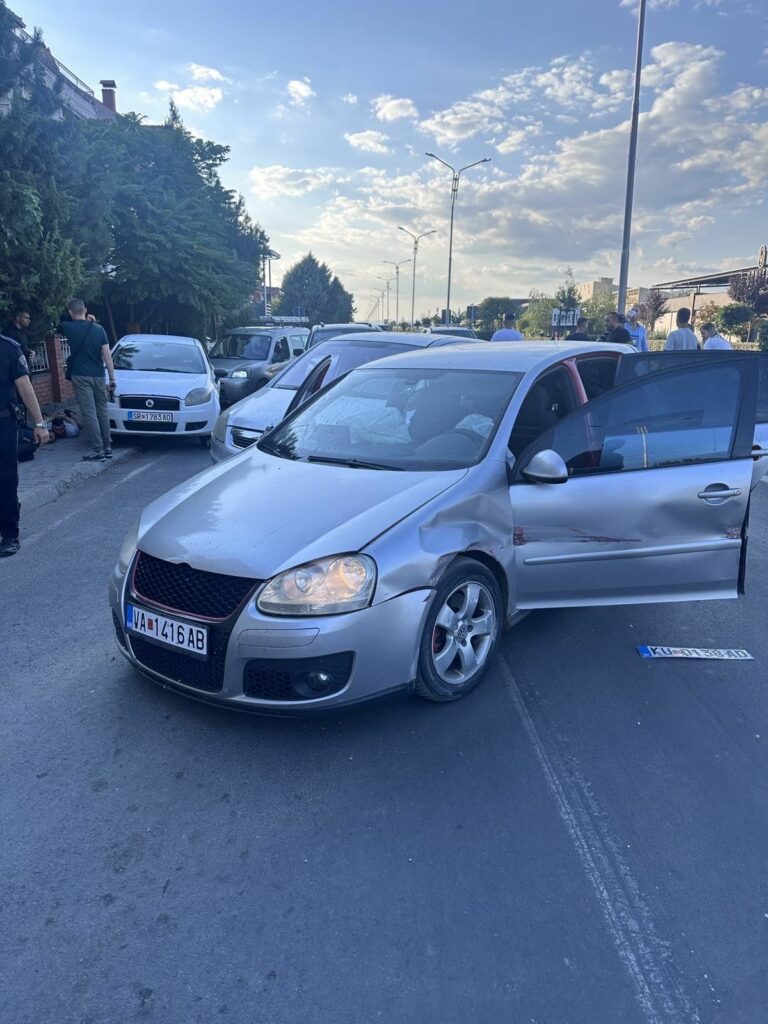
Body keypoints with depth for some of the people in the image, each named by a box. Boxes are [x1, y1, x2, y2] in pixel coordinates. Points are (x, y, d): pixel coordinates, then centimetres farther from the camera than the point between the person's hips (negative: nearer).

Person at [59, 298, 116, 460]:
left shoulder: (68, 327, -5)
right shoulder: (98, 328, 1)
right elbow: (107, 356, -1)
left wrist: (85, 321, 21)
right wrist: (112, 378, 3)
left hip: (81, 376, -3)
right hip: (98, 376, 3)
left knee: (89, 413, -4)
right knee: (102, 411, 12)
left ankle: (98, 450, -7)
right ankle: (107, 447, 13)